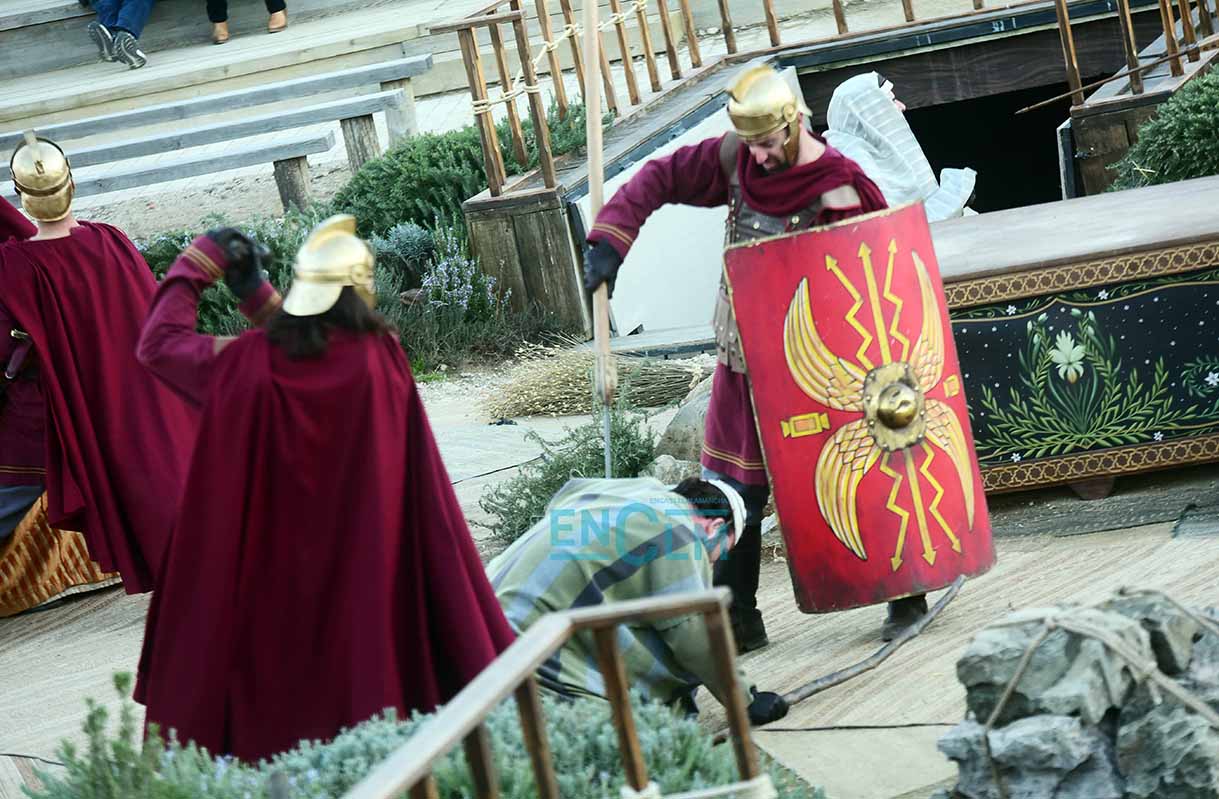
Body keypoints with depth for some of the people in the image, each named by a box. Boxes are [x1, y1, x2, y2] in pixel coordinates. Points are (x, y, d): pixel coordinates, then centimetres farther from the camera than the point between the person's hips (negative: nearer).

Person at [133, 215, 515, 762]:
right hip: (361, 567, 0)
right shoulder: (380, 358, -9)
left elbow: (159, 343, 2)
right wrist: (255, 295, 13)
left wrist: (199, 262, 10)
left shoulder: (247, 362, -11)